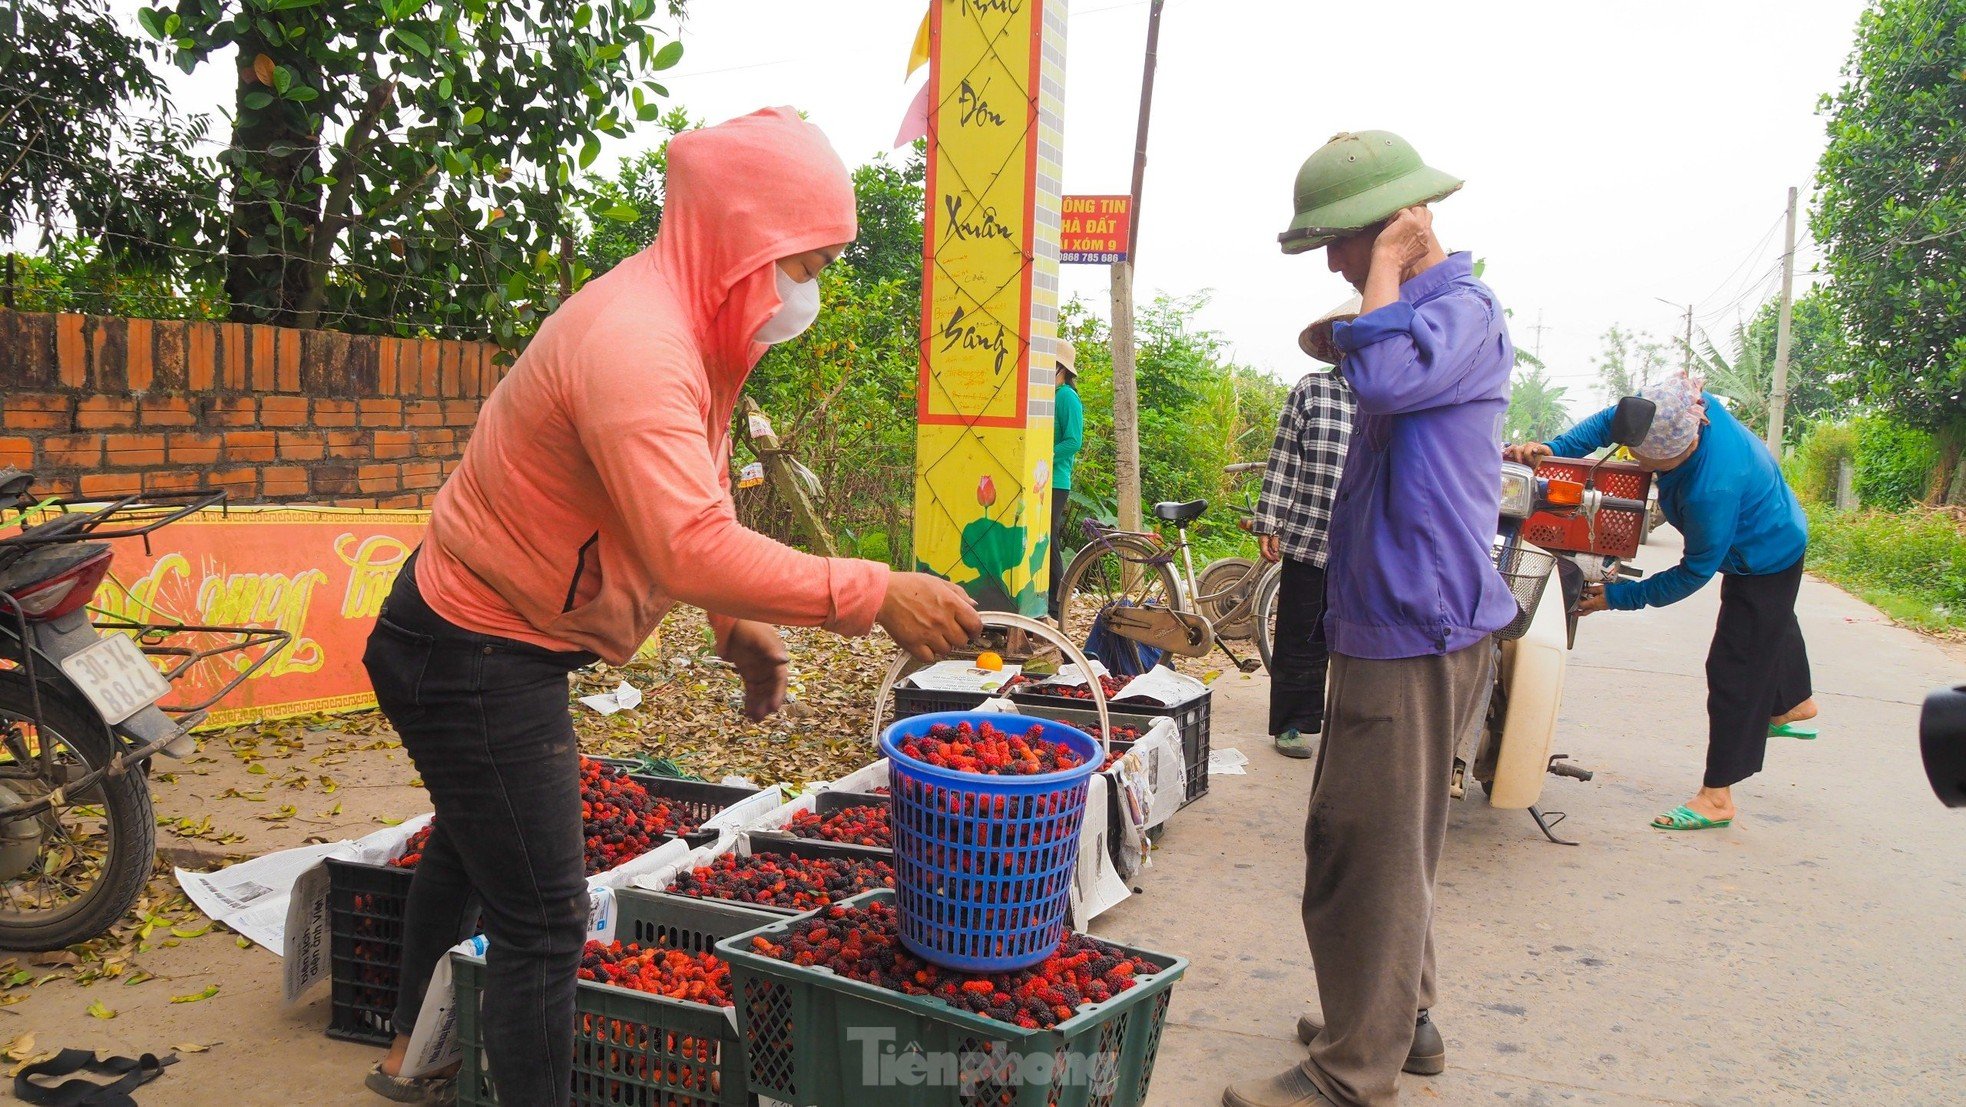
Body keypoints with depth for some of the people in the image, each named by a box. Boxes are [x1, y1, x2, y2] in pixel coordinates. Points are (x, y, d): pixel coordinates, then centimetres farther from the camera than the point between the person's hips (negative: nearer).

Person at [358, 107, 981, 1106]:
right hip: (476, 660, -12)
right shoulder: (633, 344, -30)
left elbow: (689, 508, 10)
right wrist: (868, 595, -38)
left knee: (472, 848, 28)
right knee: (542, 924, -6)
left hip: (482, 639, 12)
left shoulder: (683, 326, 4)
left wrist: (738, 626, 2)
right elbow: (691, 547, -41)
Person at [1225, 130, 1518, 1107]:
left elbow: (1385, 377, -33)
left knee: (1366, 851, -5)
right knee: (1380, 845, 19)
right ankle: (1403, 1019, 33)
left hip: (1416, 632, -11)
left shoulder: (1464, 310, -13)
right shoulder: (1422, 313, 18)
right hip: (1394, 624, 11)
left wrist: (1386, 270, -20)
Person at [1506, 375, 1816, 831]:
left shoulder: (1712, 490, -46)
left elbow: (1695, 573, -32)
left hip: (1766, 562, -9)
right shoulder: (1685, 407, -27)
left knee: (1733, 672, -7)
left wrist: (1620, 597, -26)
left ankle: (1716, 797, -1)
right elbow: (1611, 420, -12)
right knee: (1772, 626, 34)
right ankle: (1792, 703, 61)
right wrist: (1553, 448, -28)